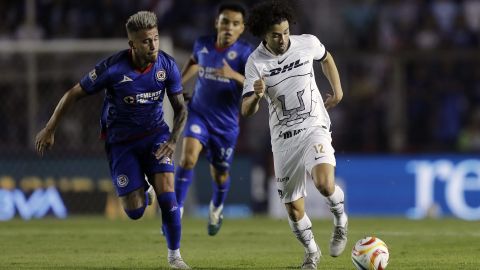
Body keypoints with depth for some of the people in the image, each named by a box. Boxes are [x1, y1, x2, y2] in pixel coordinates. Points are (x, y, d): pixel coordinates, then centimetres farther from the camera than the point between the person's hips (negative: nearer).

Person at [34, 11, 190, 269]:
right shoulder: (112, 67, -23)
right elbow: (74, 93, -10)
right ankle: (145, 194, 33)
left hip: (155, 134, 2)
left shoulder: (167, 65, -14)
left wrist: (172, 140, -19)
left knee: (166, 189, -19)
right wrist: (49, 129, -5)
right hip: (121, 141, -2)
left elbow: (180, 108, -2)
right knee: (135, 211, -7)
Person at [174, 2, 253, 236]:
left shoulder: (244, 53, -17)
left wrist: (234, 75, -45)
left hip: (226, 123, -1)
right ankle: (177, 210, -19)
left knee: (220, 175, 12)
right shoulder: (202, 44, -4)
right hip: (199, 114, 1)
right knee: (188, 157, -24)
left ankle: (216, 209, 44)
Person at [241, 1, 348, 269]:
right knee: (294, 208, 4)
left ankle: (340, 219, 4)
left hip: (314, 128, -1)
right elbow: (247, 111, -16)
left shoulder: (308, 43, -7)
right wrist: (256, 96, -36)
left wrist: (338, 91, 12)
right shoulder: (256, 62, -10)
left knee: (324, 184, -28)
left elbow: (326, 58, 19)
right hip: (283, 137, 1)